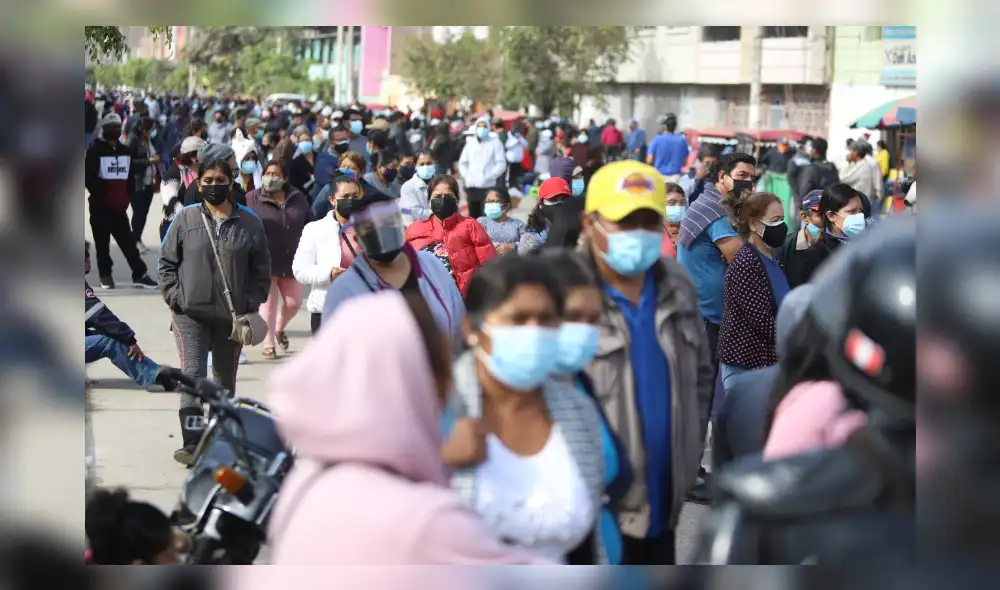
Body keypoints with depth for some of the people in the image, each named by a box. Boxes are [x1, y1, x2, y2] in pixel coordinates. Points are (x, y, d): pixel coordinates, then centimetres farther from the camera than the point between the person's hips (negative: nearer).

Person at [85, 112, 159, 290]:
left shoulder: (125, 151, 13)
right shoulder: (95, 150, -8)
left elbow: (130, 177, 19)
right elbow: (89, 178, -14)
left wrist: (127, 198, 9)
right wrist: (103, 196, -16)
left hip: (119, 206, 5)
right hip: (100, 206, -5)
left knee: (128, 241, 1)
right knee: (103, 243, 4)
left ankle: (139, 275, -1)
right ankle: (105, 275, 13)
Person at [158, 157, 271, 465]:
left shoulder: (249, 222, 2)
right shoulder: (185, 218, 1)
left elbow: (261, 267, 6)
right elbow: (167, 261, 5)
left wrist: (251, 303, -2)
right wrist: (174, 296, -5)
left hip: (232, 316, 2)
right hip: (191, 314, -2)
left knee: (226, 379, 15)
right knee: (193, 375, -14)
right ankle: (192, 444, -16)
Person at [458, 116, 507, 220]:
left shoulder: (495, 143, 2)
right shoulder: (470, 143, 15)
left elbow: (501, 164, -4)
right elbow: (462, 163, 21)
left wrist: (489, 176, -14)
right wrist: (466, 176, 5)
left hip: (488, 186, -5)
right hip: (471, 186, 5)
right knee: (473, 216, 9)